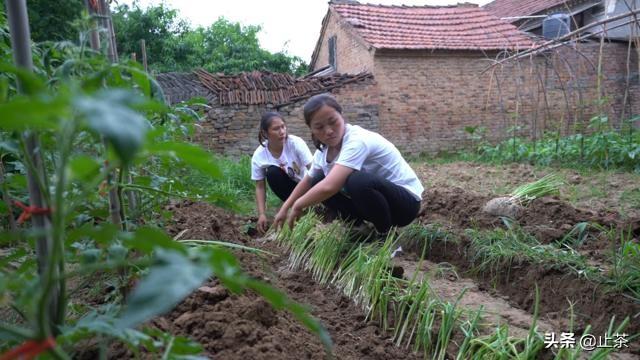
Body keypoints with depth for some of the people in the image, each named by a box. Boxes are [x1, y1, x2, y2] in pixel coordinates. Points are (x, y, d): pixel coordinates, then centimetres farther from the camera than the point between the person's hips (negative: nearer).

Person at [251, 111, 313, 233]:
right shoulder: (258, 156, -18)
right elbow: (260, 187, -13)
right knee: (272, 172, -28)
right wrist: (262, 214, -22)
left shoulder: (296, 143, -25)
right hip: (289, 186, 2)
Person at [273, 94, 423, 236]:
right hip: (374, 197, 8)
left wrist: (298, 205, -23)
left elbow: (329, 187, -40)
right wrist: (285, 208, 11)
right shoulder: (323, 150, -3)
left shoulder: (357, 141, -30)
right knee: (318, 181, -2)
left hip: (406, 200, -7)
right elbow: (308, 180, 16)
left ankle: (387, 234, -11)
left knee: (357, 181, -36)